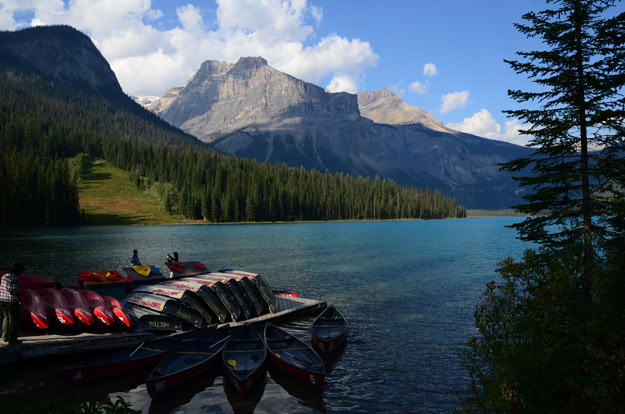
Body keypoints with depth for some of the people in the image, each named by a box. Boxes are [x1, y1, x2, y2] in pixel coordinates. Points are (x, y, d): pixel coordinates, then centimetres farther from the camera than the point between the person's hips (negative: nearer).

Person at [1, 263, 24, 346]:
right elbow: (15, 292, -20)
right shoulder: (15, 279, -18)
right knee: (13, 320, 2)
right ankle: (12, 339, 6)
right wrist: (19, 301, -9)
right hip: (11, 302, -8)